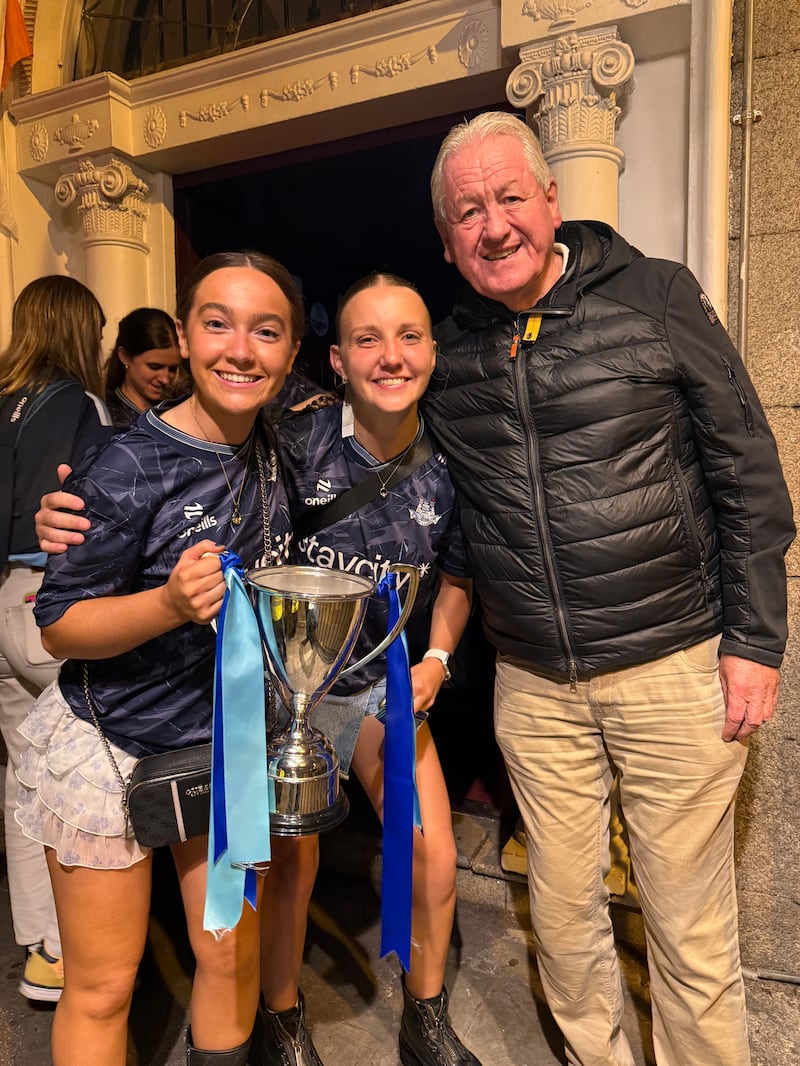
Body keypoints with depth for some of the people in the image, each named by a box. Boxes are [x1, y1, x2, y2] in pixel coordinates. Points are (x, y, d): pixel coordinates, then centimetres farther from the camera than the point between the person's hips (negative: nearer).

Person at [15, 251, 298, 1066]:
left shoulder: (272, 448, -3)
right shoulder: (131, 467, -23)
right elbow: (58, 626, -17)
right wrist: (171, 602, -33)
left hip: (223, 739, 5)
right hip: (110, 747, -5)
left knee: (233, 955, 17)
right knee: (101, 989, 12)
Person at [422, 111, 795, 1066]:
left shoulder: (654, 297, -4)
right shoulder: (448, 351, 5)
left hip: (674, 667, -3)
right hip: (534, 686, 3)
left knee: (690, 925, 10)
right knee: (563, 907, 17)